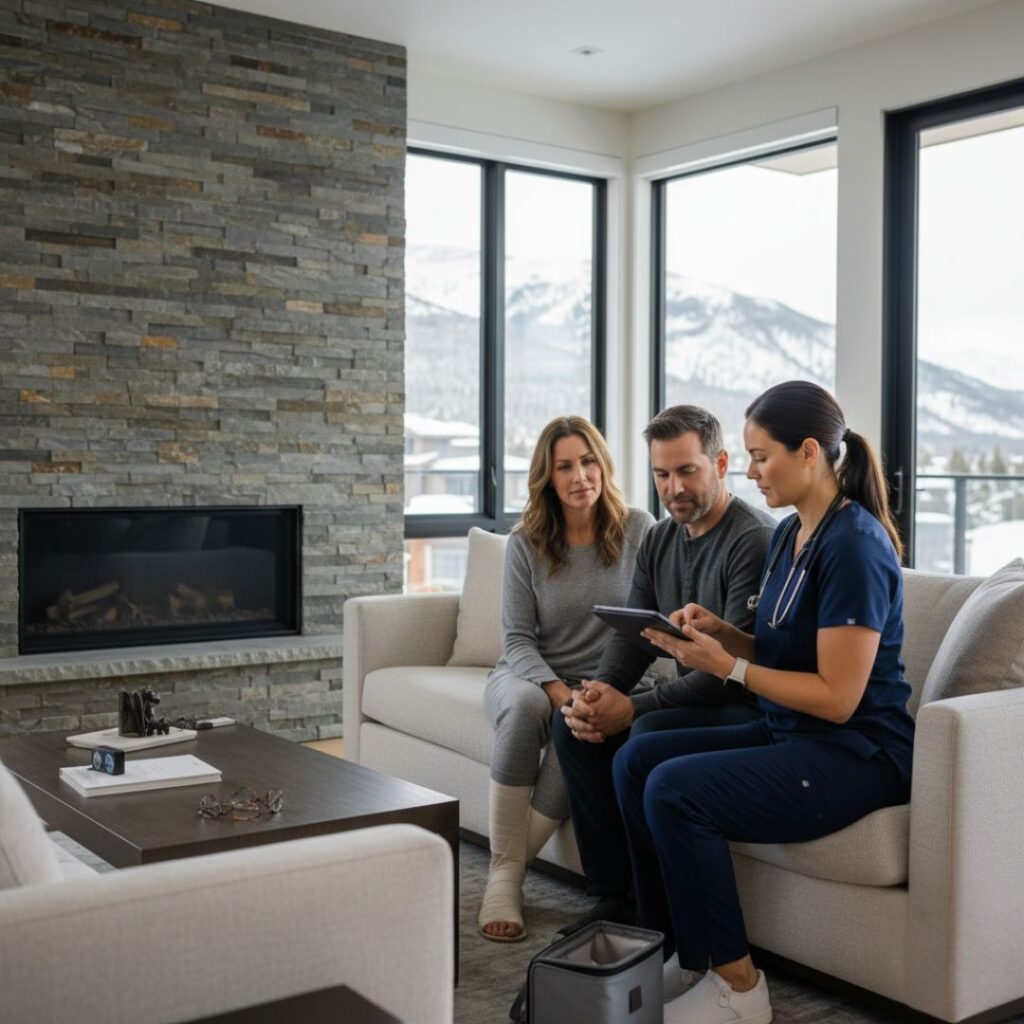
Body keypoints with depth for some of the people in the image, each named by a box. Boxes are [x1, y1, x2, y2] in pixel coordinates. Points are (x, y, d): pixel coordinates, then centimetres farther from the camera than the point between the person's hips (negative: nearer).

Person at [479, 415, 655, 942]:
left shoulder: (638, 529, -1)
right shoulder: (525, 543, 0)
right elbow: (518, 638, -4)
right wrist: (555, 690, -23)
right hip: (529, 675, 0)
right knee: (525, 705, -36)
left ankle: (509, 870, -20)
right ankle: (503, 874, -27)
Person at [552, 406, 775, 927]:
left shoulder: (754, 541, -18)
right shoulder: (659, 541, 10)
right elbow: (631, 635, 6)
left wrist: (633, 707, -26)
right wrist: (598, 693, -16)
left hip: (753, 708, -8)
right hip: (690, 698, 8)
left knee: (650, 733, -32)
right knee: (572, 723, -8)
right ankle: (614, 894, -2)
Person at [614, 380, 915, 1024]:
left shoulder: (853, 547, -19)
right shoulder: (789, 533, 9)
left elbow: (837, 697, -21)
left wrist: (727, 666, -20)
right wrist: (718, 631, -2)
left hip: (858, 753, -9)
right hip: (790, 733, 9)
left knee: (674, 789, -24)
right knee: (636, 759, -2)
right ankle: (673, 953, 5)